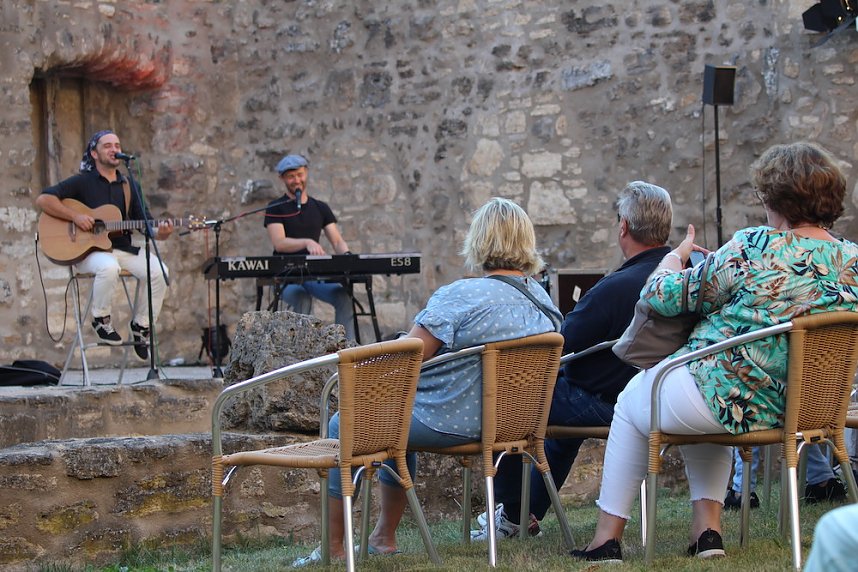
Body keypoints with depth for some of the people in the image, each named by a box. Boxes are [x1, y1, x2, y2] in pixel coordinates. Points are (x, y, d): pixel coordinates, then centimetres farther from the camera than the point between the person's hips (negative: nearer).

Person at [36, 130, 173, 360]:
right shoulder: (82, 182, 2)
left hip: (124, 249, 5)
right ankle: (101, 320, -13)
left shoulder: (130, 186, 16)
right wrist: (75, 216, -17)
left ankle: (141, 325, -2)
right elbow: (43, 199, -6)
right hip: (88, 251, -4)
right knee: (108, 267, -38)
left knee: (159, 271, -20)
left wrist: (160, 233, -12)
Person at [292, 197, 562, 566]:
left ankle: (333, 548, 18)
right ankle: (385, 539, 37)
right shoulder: (543, 298, 0)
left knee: (343, 426, 14)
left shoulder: (458, 297, -22)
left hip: (448, 422, -8)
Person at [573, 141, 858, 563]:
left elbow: (665, 296, -9)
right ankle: (707, 530, 25)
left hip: (731, 400, -6)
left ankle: (607, 537, 24)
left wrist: (677, 254, 14)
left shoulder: (753, 248, -18)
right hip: (804, 408, 7)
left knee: (630, 404, 23)